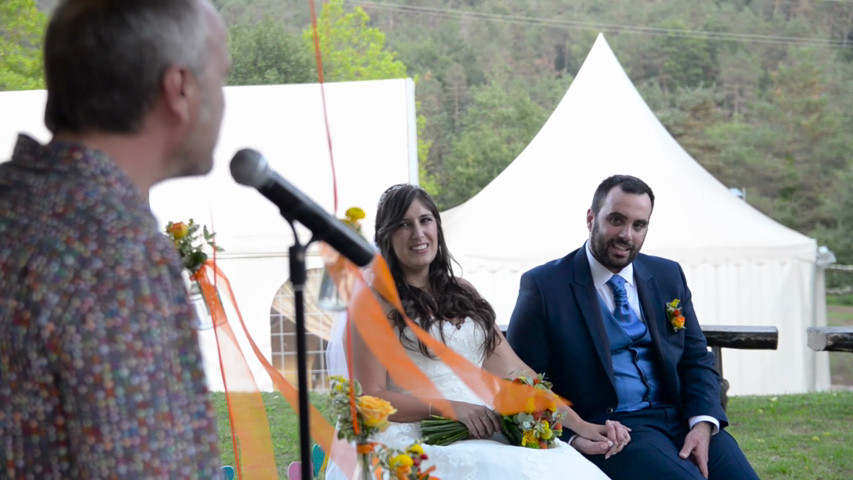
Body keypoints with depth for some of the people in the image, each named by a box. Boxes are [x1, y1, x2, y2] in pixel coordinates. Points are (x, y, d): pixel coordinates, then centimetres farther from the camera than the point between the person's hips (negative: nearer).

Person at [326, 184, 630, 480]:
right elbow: (370, 397, -2)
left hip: (485, 437, 6)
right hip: (418, 442, -6)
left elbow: (512, 371, 13)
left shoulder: (463, 294, 20)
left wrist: (580, 424, 2)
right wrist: (448, 408, -15)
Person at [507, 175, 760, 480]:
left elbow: (697, 359, 14)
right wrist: (571, 436, -17)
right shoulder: (543, 286, -1)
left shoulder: (668, 276, 15)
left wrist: (703, 423, -5)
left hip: (681, 417, 5)